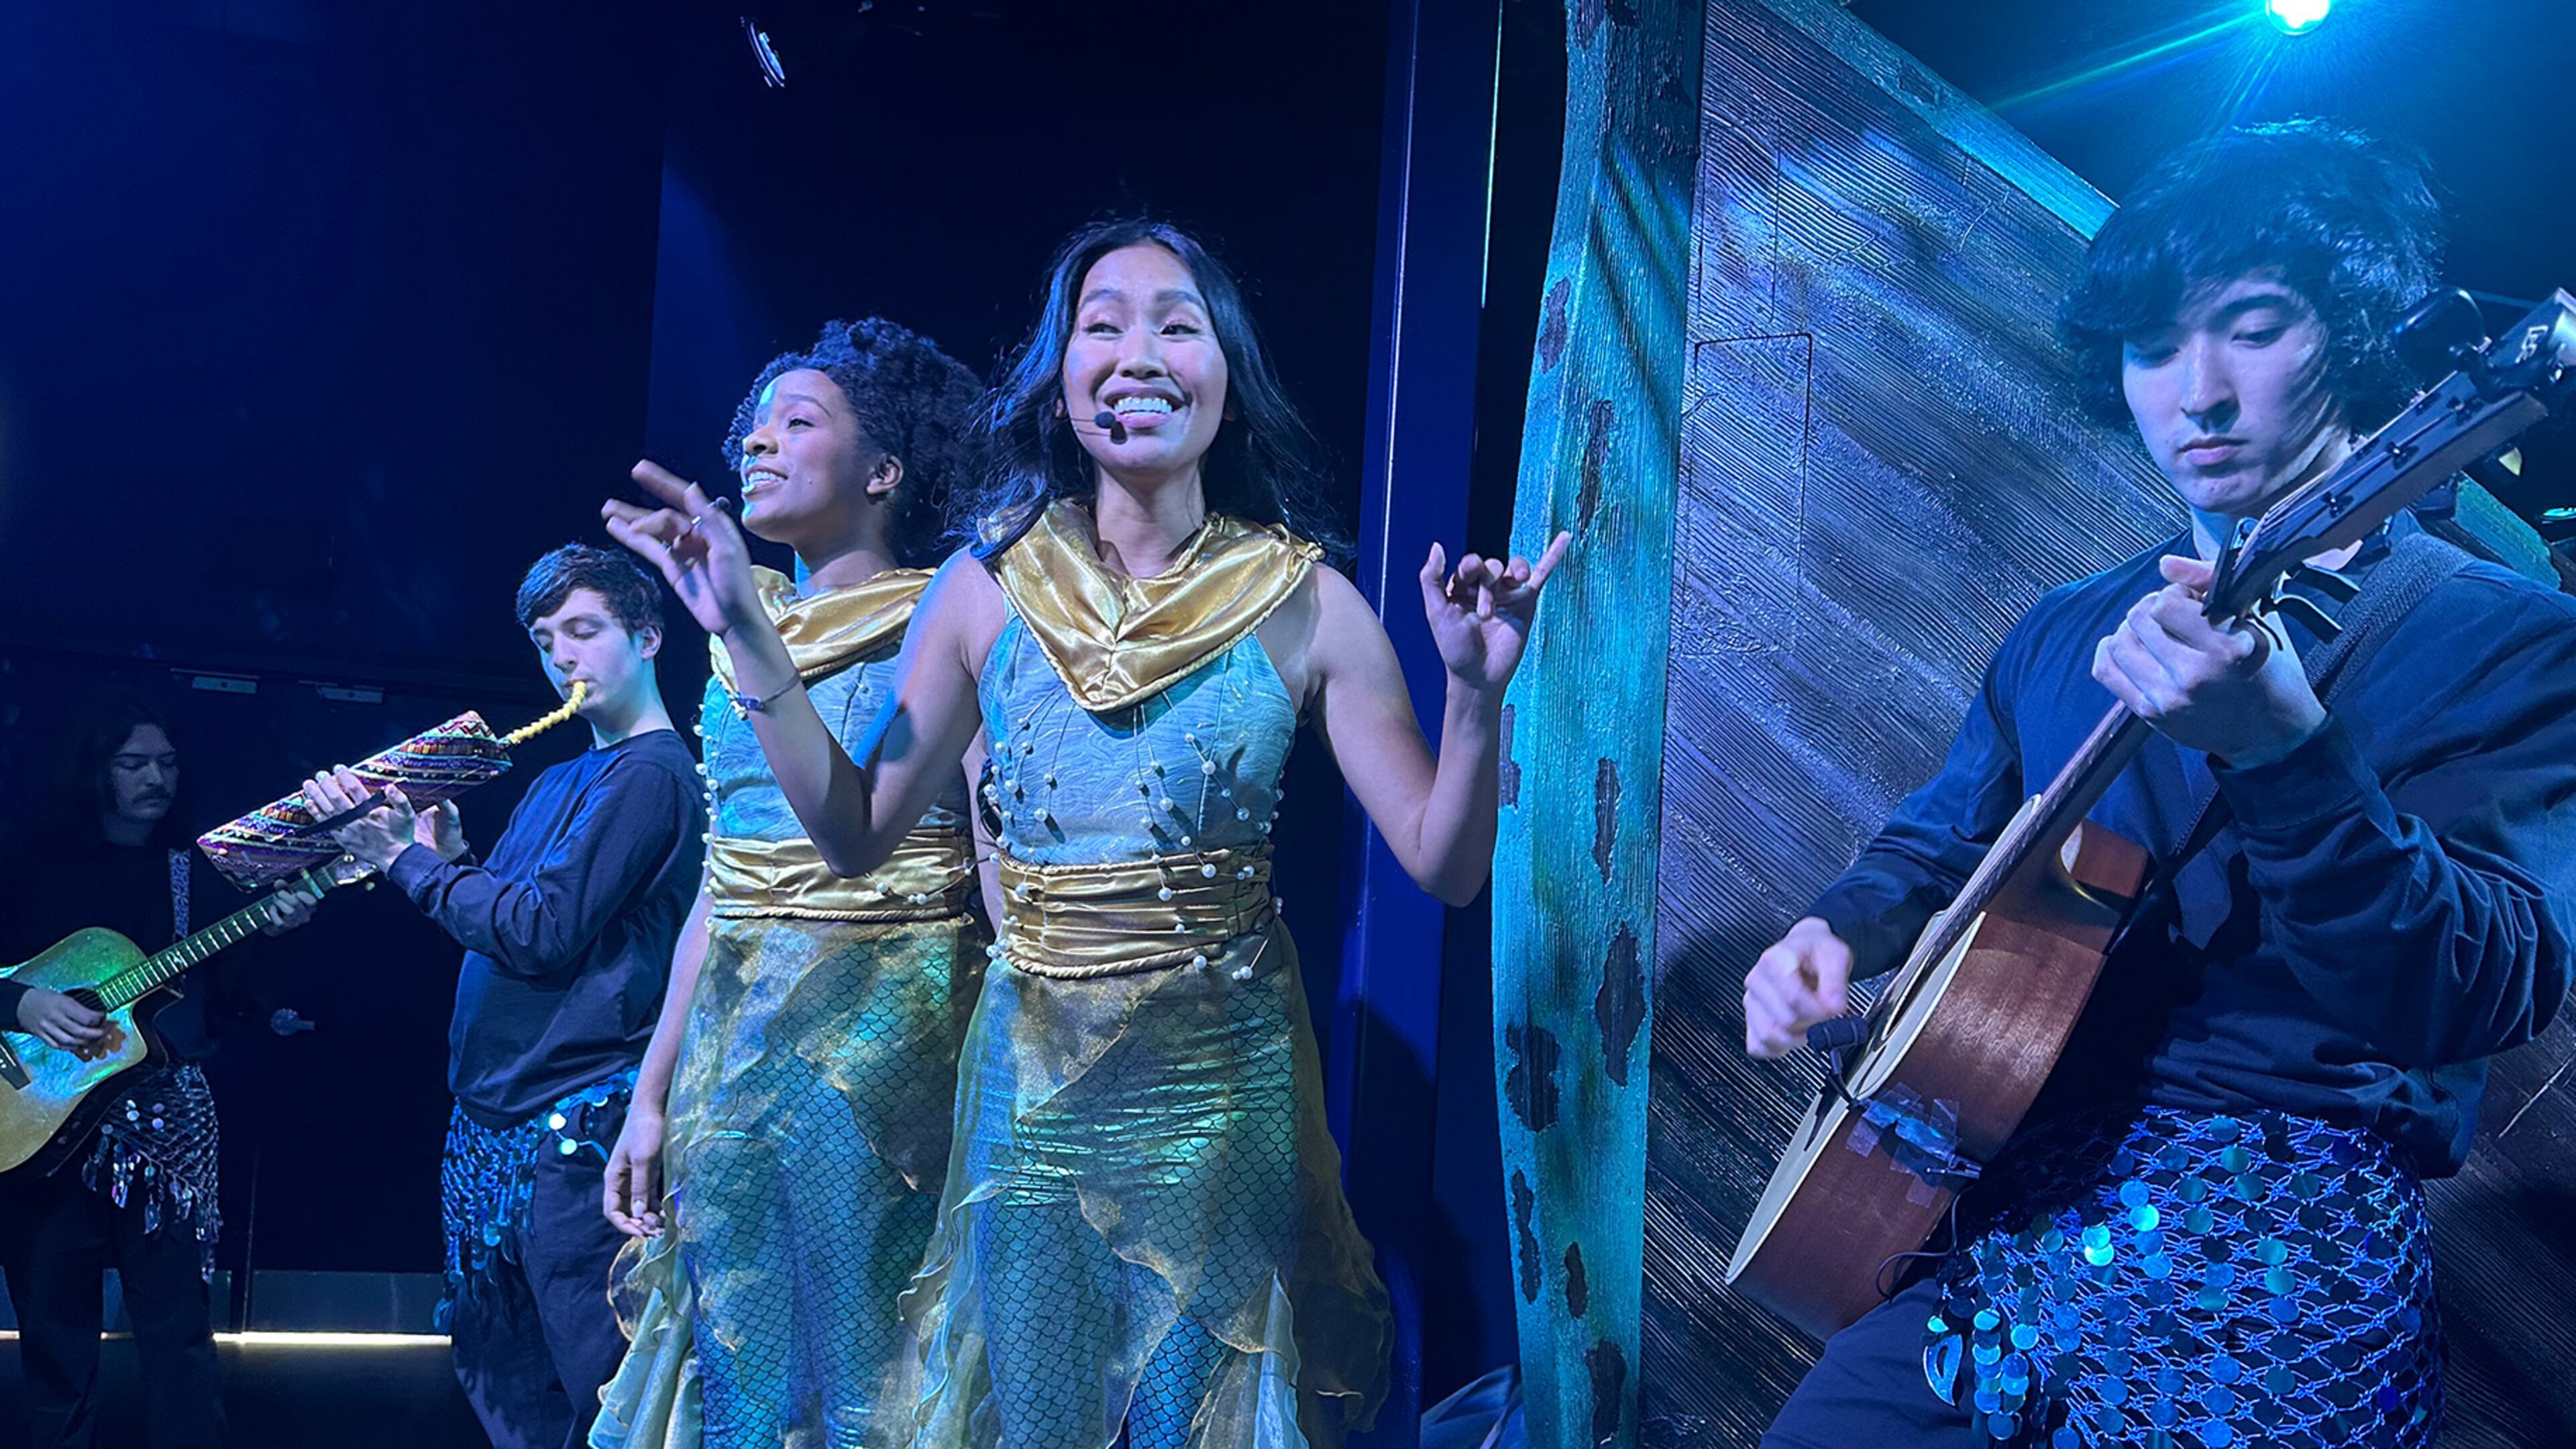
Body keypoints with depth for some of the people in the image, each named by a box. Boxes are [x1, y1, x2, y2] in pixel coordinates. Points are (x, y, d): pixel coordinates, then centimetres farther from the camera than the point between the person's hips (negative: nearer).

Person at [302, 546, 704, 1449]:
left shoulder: (651, 773, -11)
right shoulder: (557, 783, 19)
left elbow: (542, 932, -18)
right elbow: (488, 912, 16)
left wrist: (410, 860, -9)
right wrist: (445, 849, -1)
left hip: (570, 1130, -10)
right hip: (486, 1120, 10)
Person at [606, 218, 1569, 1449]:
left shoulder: (1305, 605, -8)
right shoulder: (991, 586, -4)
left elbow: (1445, 868, -8)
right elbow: (857, 834, -1)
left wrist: (1476, 693, -25)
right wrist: (748, 638, -9)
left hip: (1224, 1081, -1)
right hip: (1034, 1074, 1)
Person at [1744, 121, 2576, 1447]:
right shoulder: (2065, 633, 13)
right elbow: (1935, 846, 25)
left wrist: (2282, 753, -34)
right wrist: (1841, 932, 2)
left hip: (2266, 1258, -5)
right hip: (1991, 1211, 5)